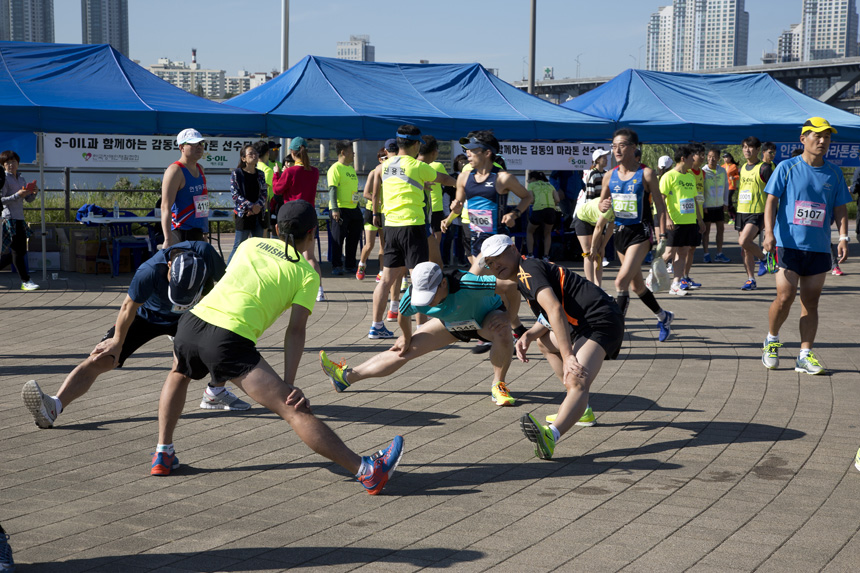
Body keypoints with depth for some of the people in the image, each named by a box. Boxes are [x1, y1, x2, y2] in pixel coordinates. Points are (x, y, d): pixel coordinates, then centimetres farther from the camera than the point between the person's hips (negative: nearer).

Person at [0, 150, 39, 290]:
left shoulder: (21, 179, 16)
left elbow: (29, 199, 17)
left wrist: (34, 193, -4)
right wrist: (17, 195, -21)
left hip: (19, 218, 8)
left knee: (19, 250, 9)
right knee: (18, 250, -8)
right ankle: (25, 281, -4)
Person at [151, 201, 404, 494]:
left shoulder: (250, 244, 23)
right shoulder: (307, 273, 10)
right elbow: (296, 330, 0)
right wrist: (289, 383, -4)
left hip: (192, 322, 5)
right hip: (230, 341, -5)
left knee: (178, 375, 39)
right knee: (296, 410, -9)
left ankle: (163, 454, 36)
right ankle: (366, 470, -11)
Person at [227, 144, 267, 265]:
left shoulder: (260, 174, 10)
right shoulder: (236, 174, -4)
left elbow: (264, 193, 7)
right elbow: (235, 194, -10)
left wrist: (257, 207, -12)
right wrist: (251, 206, -17)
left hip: (258, 215, 5)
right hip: (243, 214, -5)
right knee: (239, 246, -6)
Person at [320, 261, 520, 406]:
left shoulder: (465, 284, -47)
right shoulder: (413, 296, -30)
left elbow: (511, 286, -42)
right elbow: (403, 316, -4)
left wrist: (509, 316, -32)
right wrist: (406, 338, 11)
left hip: (486, 316, -4)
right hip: (451, 324, 4)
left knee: (502, 332, -39)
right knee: (404, 350, 0)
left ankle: (498, 386, -16)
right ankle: (347, 376, 9)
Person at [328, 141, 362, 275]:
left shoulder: (351, 168, 17)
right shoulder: (335, 168, -10)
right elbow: (332, 189, -16)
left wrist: (358, 201, 23)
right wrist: (334, 209, -24)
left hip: (354, 208, 8)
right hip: (340, 209, -8)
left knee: (354, 237, 11)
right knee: (338, 238, -2)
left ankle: (350, 265, 21)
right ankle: (336, 266, 4)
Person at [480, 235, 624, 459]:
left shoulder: (528, 269, -9)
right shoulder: (525, 278, 23)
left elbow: (555, 310, -24)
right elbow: (551, 317, 25)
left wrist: (568, 357, -31)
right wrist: (528, 335, 5)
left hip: (600, 321, -10)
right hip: (584, 323, 10)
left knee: (577, 383, -33)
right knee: (544, 341, 33)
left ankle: (551, 436, -59)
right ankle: (580, 409, 32)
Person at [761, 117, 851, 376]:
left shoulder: (834, 174, 8)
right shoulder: (787, 168, -1)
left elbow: (840, 208, 12)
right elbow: (771, 201, -3)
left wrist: (843, 237, -1)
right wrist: (769, 233, -14)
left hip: (819, 248, 3)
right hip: (789, 245, -3)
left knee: (811, 301, 4)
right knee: (785, 298, -8)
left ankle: (805, 355, 11)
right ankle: (771, 341, 18)